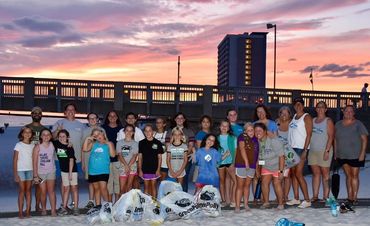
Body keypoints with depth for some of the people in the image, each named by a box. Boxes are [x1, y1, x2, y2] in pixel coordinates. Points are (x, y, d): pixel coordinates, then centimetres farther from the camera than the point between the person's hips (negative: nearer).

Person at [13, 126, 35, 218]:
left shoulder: (33, 145, 7)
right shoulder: (19, 145, -3)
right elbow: (15, 160, -4)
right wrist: (15, 174, -9)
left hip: (30, 170, 3)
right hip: (21, 170, -3)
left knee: (28, 190, 5)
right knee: (22, 190, -2)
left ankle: (28, 211, 9)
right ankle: (20, 212, 2)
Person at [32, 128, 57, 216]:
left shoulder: (52, 145, 0)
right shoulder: (37, 147, -8)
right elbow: (35, 162, -7)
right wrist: (35, 175, -10)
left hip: (51, 172, 1)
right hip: (41, 172, -1)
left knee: (51, 191, -4)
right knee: (43, 192, 4)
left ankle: (53, 210, -3)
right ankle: (43, 209, 22)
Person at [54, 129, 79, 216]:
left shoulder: (69, 147, -13)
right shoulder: (56, 144, 1)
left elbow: (71, 160, -15)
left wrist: (70, 172, -19)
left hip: (72, 169, -4)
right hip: (63, 170, 4)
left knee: (74, 188, 0)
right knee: (66, 188, 10)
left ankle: (75, 208, 2)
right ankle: (64, 208, 13)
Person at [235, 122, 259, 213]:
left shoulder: (255, 139, 13)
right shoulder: (242, 137, -4)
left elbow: (256, 154, 17)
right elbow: (242, 148, -15)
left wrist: (257, 168, 15)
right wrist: (246, 161, -23)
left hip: (252, 166, 5)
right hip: (241, 165, -5)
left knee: (247, 185, 11)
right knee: (240, 186, -3)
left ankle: (246, 204, 19)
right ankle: (237, 206, -1)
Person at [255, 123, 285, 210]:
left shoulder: (274, 141, -29)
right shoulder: (257, 142, -14)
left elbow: (281, 156, -26)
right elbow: (258, 157, -1)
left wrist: (281, 171, -27)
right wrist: (258, 170, 1)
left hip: (277, 166, -5)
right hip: (265, 167, 5)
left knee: (276, 183, -8)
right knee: (264, 182, -3)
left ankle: (280, 204, 6)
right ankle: (266, 202, 13)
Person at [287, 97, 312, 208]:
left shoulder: (306, 117, -5)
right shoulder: (294, 117, 16)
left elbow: (309, 134, -11)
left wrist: (305, 150, -18)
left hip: (301, 148, -7)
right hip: (291, 147, 7)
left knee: (298, 173, -10)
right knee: (293, 173, 8)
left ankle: (307, 200, -3)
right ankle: (296, 199, 15)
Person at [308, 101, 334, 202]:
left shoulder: (328, 121, -1)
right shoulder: (312, 120, 15)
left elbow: (331, 137, -8)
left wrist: (327, 151, -16)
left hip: (324, 150, -5)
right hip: (313, 151, 5)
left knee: (325, 174, -2)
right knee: (315, 173, 7)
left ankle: (326, 197, 1)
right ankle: (315, 196, 11)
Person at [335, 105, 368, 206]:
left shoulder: (358, 124, -3)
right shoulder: (338, 124, 8)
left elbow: (364, 139, -6)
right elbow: (335, 139, 13)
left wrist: (362, 153, -13)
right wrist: (335, 152, 9)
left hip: (355, 155, -4)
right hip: (342, 155, 4)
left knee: (354, 175, 0)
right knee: (348, 175, 9)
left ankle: (354, 198, 5)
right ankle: (349, 197, 13)